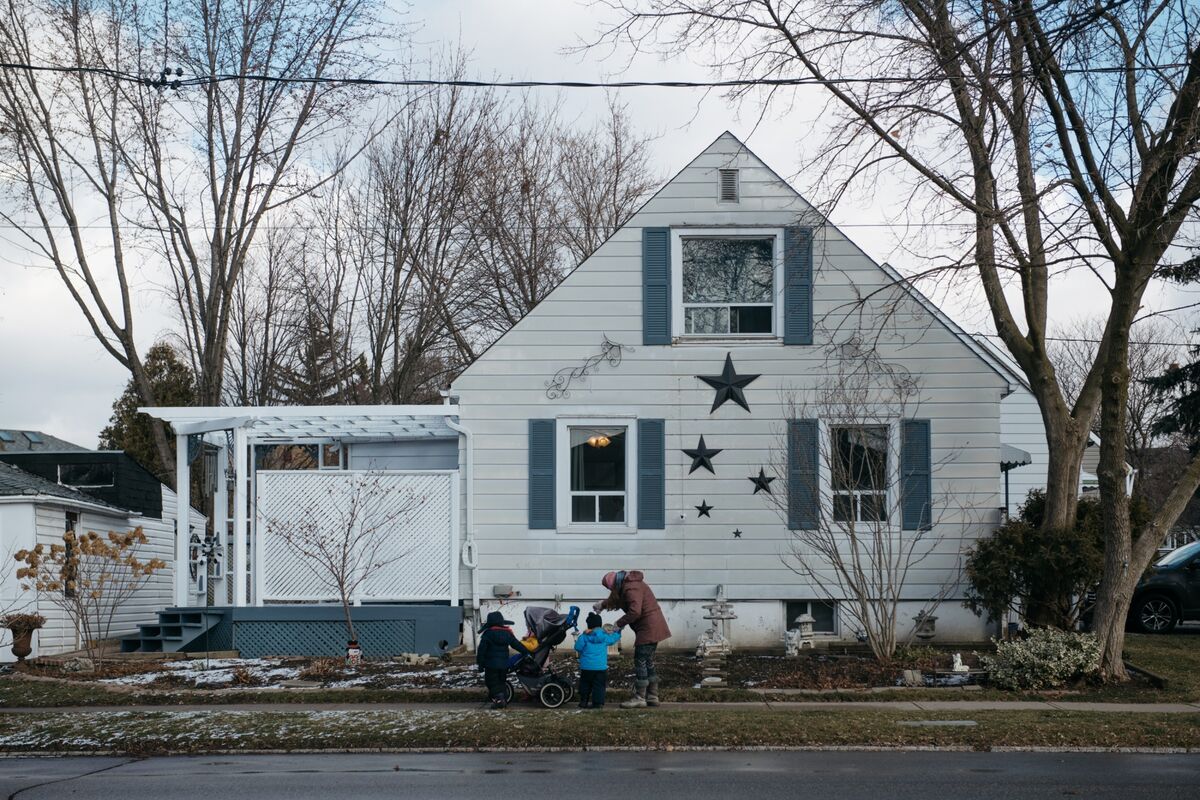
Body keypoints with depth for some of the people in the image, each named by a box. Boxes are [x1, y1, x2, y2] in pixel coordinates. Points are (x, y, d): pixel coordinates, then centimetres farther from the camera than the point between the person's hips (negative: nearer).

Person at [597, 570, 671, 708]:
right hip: (653, 628, 11)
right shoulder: (627, 585, 15)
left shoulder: (631, 588, -19)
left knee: (640, 662, -6)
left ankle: (639, 698, -4)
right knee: (648, 663, 15)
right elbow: (615, 599, 31)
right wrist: (602, 604, 18)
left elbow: (635, 611, -29)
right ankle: (652, 697, 19)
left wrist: (619, 624, -19)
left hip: (648, 629, -11)